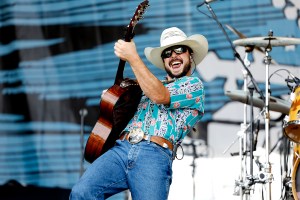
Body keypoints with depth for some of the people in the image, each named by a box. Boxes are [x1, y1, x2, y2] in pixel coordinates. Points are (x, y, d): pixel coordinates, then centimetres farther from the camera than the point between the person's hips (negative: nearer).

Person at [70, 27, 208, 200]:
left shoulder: (194, 85, 12)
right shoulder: (153, 85, 33)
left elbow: (160, 96, -7)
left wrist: (133, 58, -6)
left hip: (155, 155, -4)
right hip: (120, 148, 5)